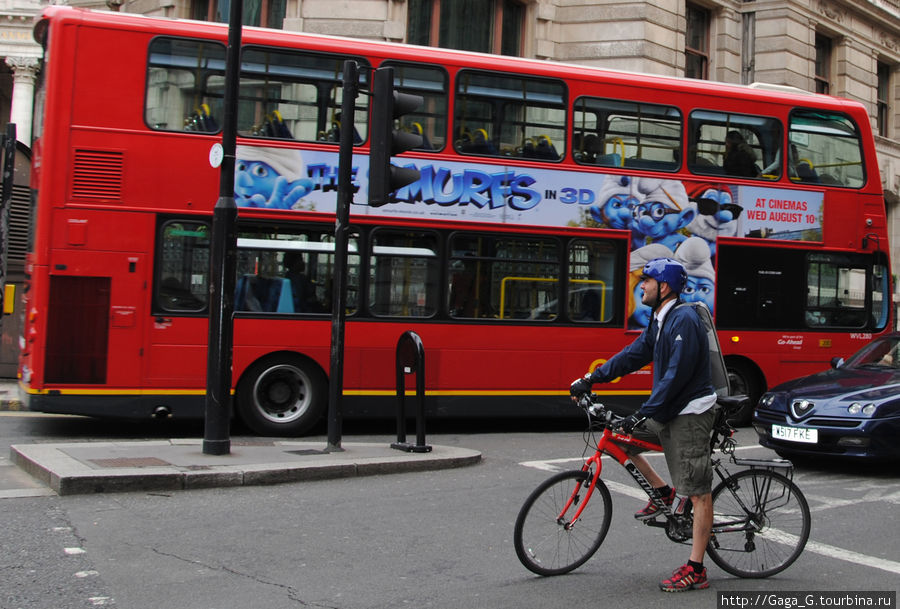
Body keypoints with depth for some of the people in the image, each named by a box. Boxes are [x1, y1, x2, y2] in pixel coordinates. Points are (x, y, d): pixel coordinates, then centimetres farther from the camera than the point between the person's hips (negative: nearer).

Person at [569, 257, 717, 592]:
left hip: (690, 413, -10)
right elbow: (634, 354, 14)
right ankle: (663, 492, 18)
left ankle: (695, 570, -1)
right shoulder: (659, 321, 11)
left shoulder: (684, 320, -19)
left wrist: (644, 413, -25)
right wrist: (591, 378, 9)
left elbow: (676, 375, -25)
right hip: (668, 412, 10)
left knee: (698, 491, -5)